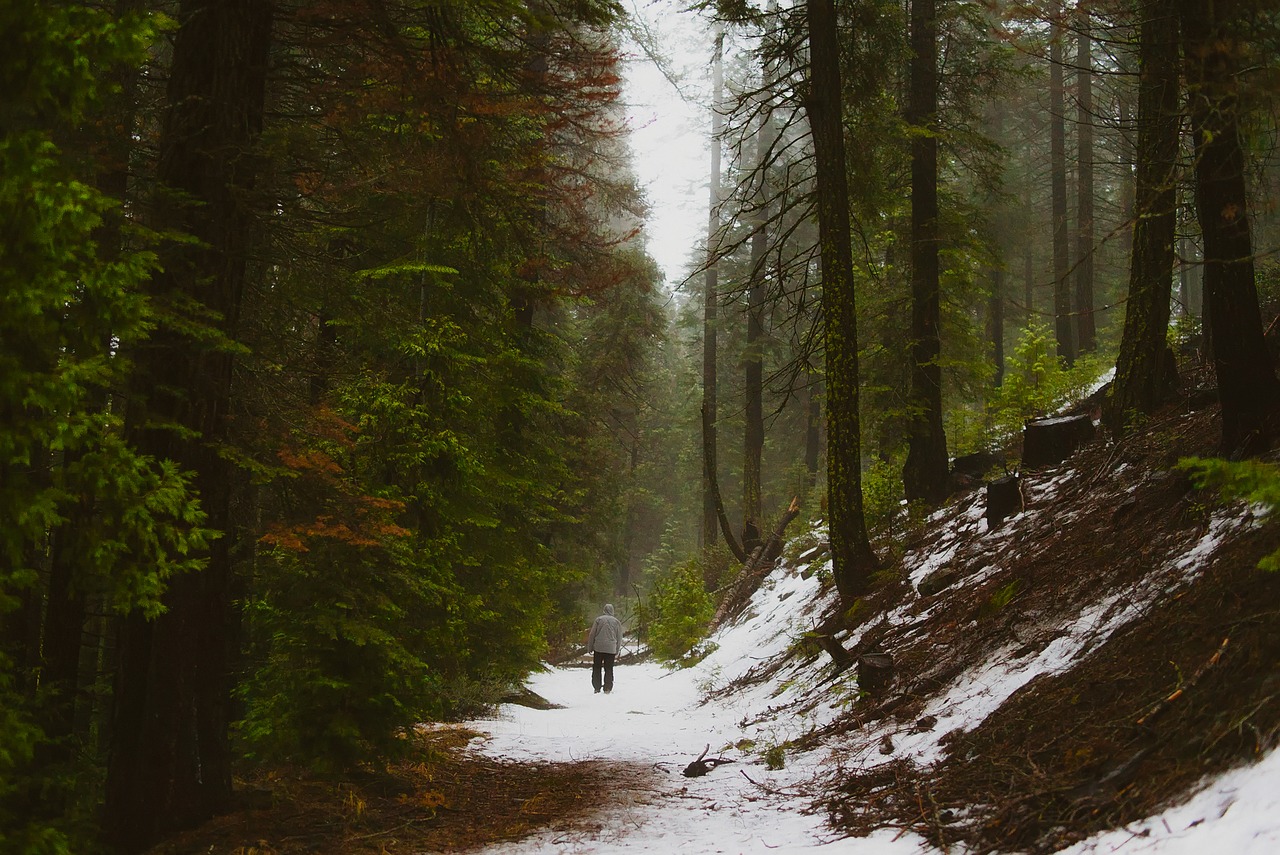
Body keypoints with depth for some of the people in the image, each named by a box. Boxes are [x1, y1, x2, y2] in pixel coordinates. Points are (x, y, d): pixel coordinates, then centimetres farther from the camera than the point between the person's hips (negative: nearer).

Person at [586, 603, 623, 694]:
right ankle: (607, 688, 3)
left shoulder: (598, 620, 1)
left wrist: (590, 648, 9)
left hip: (598, 648, -1)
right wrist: (617, 650, 19)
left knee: (596, 668, 7)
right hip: (611, 649, 1)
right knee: (609, 669, 6)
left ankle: (597, 688, 5)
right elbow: (619, 638, 11)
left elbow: (592, 635, 2)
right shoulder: (617, 622, 6)